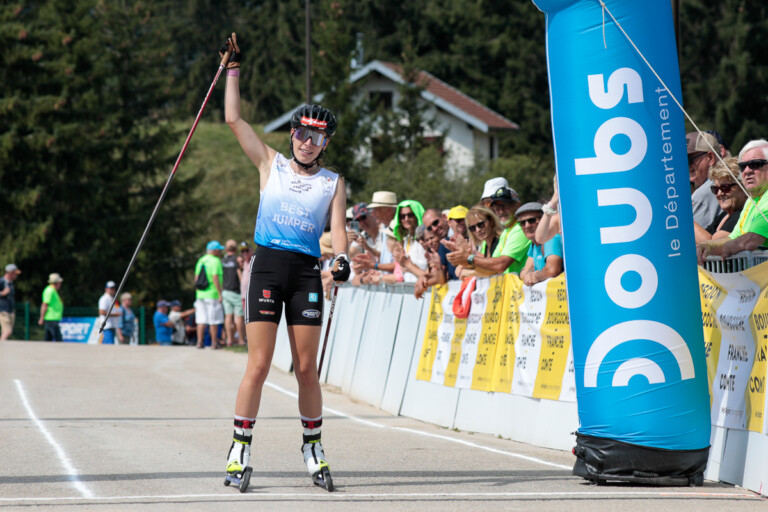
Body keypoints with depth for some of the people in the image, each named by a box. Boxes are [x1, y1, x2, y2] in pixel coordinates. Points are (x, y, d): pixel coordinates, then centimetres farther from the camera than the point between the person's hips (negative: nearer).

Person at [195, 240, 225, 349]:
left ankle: (200, 342, 5)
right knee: (214, 321, 0)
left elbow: (196, 277, 14)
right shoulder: (215, 261, -10)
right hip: (213, 294, -6)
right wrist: (220, 294, -15)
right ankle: (214, 342, 2)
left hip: (200, 294, 6)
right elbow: (215, 278, -18)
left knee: (201, 320, 7)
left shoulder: (201, 261, 12)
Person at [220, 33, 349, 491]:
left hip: (307, 272, 1)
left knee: (307, 368, 1)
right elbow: (234, 119, 9)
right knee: (259, 364, -7)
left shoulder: (333, 182, 13)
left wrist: (342, 257, -19)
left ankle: (313, 448, 14)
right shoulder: (271, 164, 12)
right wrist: (234, 68, 9)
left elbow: (337, 227, 2)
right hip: (268, 266, -1)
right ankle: (240, 449, 0)